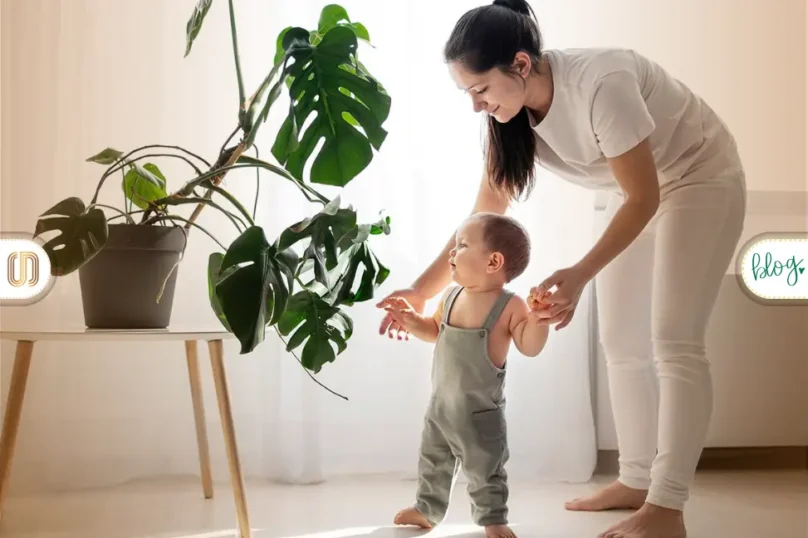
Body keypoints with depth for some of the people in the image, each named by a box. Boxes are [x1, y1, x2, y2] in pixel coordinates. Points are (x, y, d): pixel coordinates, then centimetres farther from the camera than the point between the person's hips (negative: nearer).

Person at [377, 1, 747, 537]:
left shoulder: (601, 84, -36)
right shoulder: (509, 115, -13)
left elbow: (644, 198, -29)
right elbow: (483, 216, -4)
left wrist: (580, 275, -38)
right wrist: (422, 290, -8)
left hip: (700, 179, -8)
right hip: (637, 195, 8)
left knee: (673, 341, -15)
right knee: (622, 344, 7)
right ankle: (637, 481, 17)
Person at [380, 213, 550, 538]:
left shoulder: (509, 306, -18)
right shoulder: (451, 297, 0)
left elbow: (530, 347, -22)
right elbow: (435, 330, 17)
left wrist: (537, 317, -37)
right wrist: (410, 320, 1)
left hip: (481, 412, -6)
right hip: (441, 404, 6)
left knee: (485, 471, 6)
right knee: (433, 462, 20)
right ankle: (427, 509, 38)